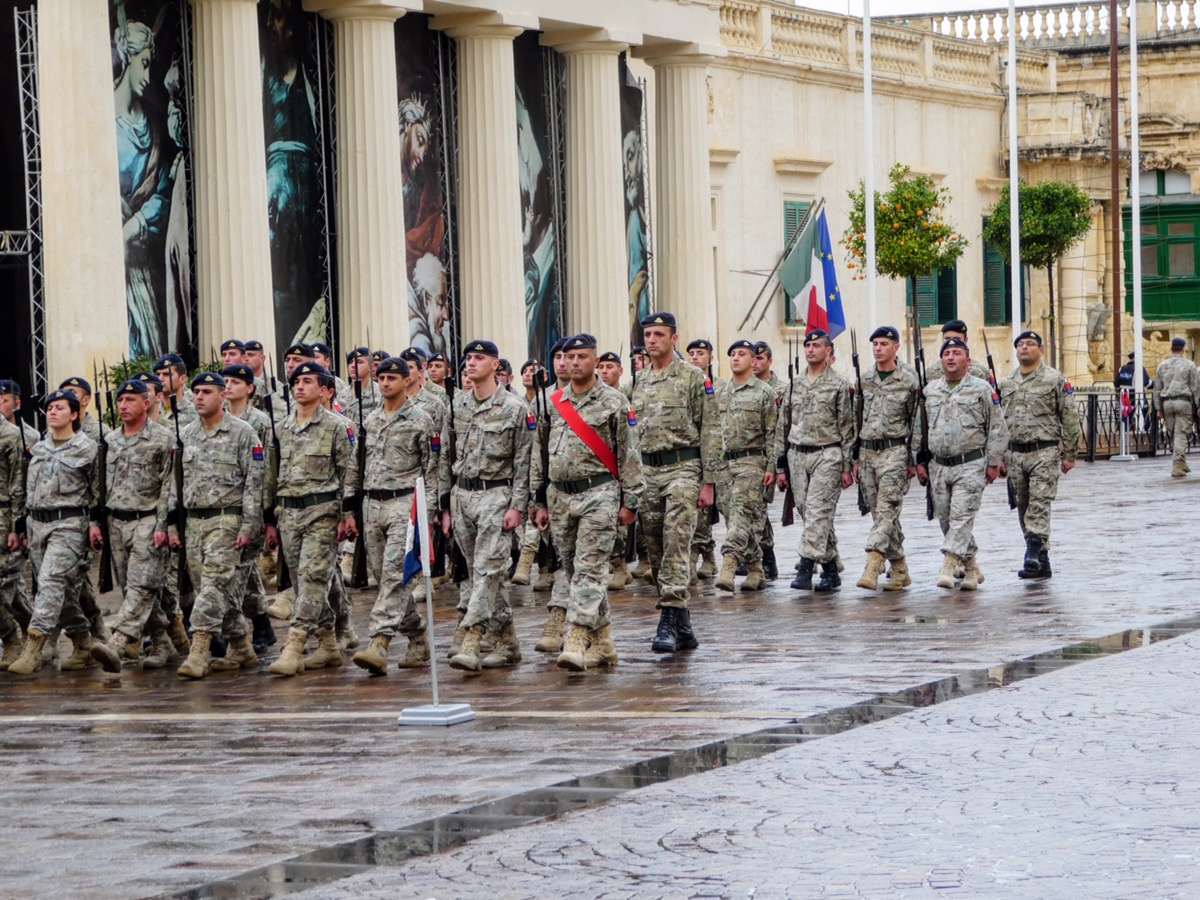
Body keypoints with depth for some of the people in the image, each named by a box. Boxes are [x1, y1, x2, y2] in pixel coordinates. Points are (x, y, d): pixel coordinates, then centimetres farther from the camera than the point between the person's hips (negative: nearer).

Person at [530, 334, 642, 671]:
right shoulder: (551, 404, 11)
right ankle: (602, 644, 17)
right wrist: (539, 502, 13)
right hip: (560, 496, 6)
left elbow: (629, 454, -2)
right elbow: (538, 456, 16)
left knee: (589, 569, -13)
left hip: (599, 493, -6)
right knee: (574, 571, 9)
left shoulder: (614, 402, -1)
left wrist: (629, 502, -5)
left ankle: (577, 642, -21)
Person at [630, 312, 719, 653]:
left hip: (682, 468, -7)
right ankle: (683, 626, 14)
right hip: (647, 472, 7)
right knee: (657, 553, 7)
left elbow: (710, 432, -6)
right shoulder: (639, 382, 15)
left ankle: (669, 622, -19)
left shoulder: (693, 378, -4)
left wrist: (708, 483, -11)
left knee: (676, 547, -15)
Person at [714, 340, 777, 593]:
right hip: (726, 463, 6)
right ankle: (755, 570, 14)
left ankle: (729, 565, -29)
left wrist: (771, 467, -11)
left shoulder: (764, 393, -2)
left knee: (741, 513, -17)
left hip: (752, 461, -6)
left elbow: (772, 433, -5)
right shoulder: (721, 395, 15)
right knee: (741, 519, 7)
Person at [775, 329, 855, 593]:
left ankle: (805, 569, -19)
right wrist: (781, 467, 11)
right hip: (797, 455, 5)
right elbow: (783, 425, 14)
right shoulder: (794, 384, 13)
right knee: (809, 513, 7)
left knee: (817, 512, -13)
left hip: (827, 455, -5)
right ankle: (831, 570, 15)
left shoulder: (839, 385, -1)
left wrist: (847, 467, -8)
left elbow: (847, 428, -3)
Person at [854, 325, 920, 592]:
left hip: (894, 451, -6)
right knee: (881, 515, 8)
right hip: (867, 452, 6)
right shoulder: (865, 379, 11)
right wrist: (855, 458, 12)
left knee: (886, 510, -15)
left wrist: (913, 459, -6)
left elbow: (917, 421, -3)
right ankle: (900, 571, 16)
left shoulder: (909, 379, -4)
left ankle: (872, 567, -25)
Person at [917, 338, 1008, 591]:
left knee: (961, 516, -13)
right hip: (938, 466, 5)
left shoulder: (982, 389, 0)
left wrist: (993, 463, -5)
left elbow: (997, 428, 0)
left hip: (970, 465, -5)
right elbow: (920, 428, 17)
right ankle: (971, 567, 20)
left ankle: (949, 566, -21)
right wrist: (919, 462, 11)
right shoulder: (930, 391, 12)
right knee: (946, 520, 7)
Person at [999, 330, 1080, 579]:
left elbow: (1070, 419, -1)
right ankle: (1042, 562, 15)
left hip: (1045, 453, -5)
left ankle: (1033, 554, -24)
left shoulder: (1055, 380, -1)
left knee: (1039, 504, -16)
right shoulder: (1005, 385, 13)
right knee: (1024, 509, 7)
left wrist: (1069, 455, -5)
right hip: (1015, 454, 5)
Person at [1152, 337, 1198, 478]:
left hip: (1167, 403, 3)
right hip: (1183, 402, -3)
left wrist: (1158, 408, 15)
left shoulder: (1162, 366, 11)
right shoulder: (1189, 365, 0)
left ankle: (1182, 463, 17)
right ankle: (1177, 465, -11)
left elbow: (1157, 389, 11)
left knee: (1172, 435, 12)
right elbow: (1196, 387, -2)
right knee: (1181, 435, -4)